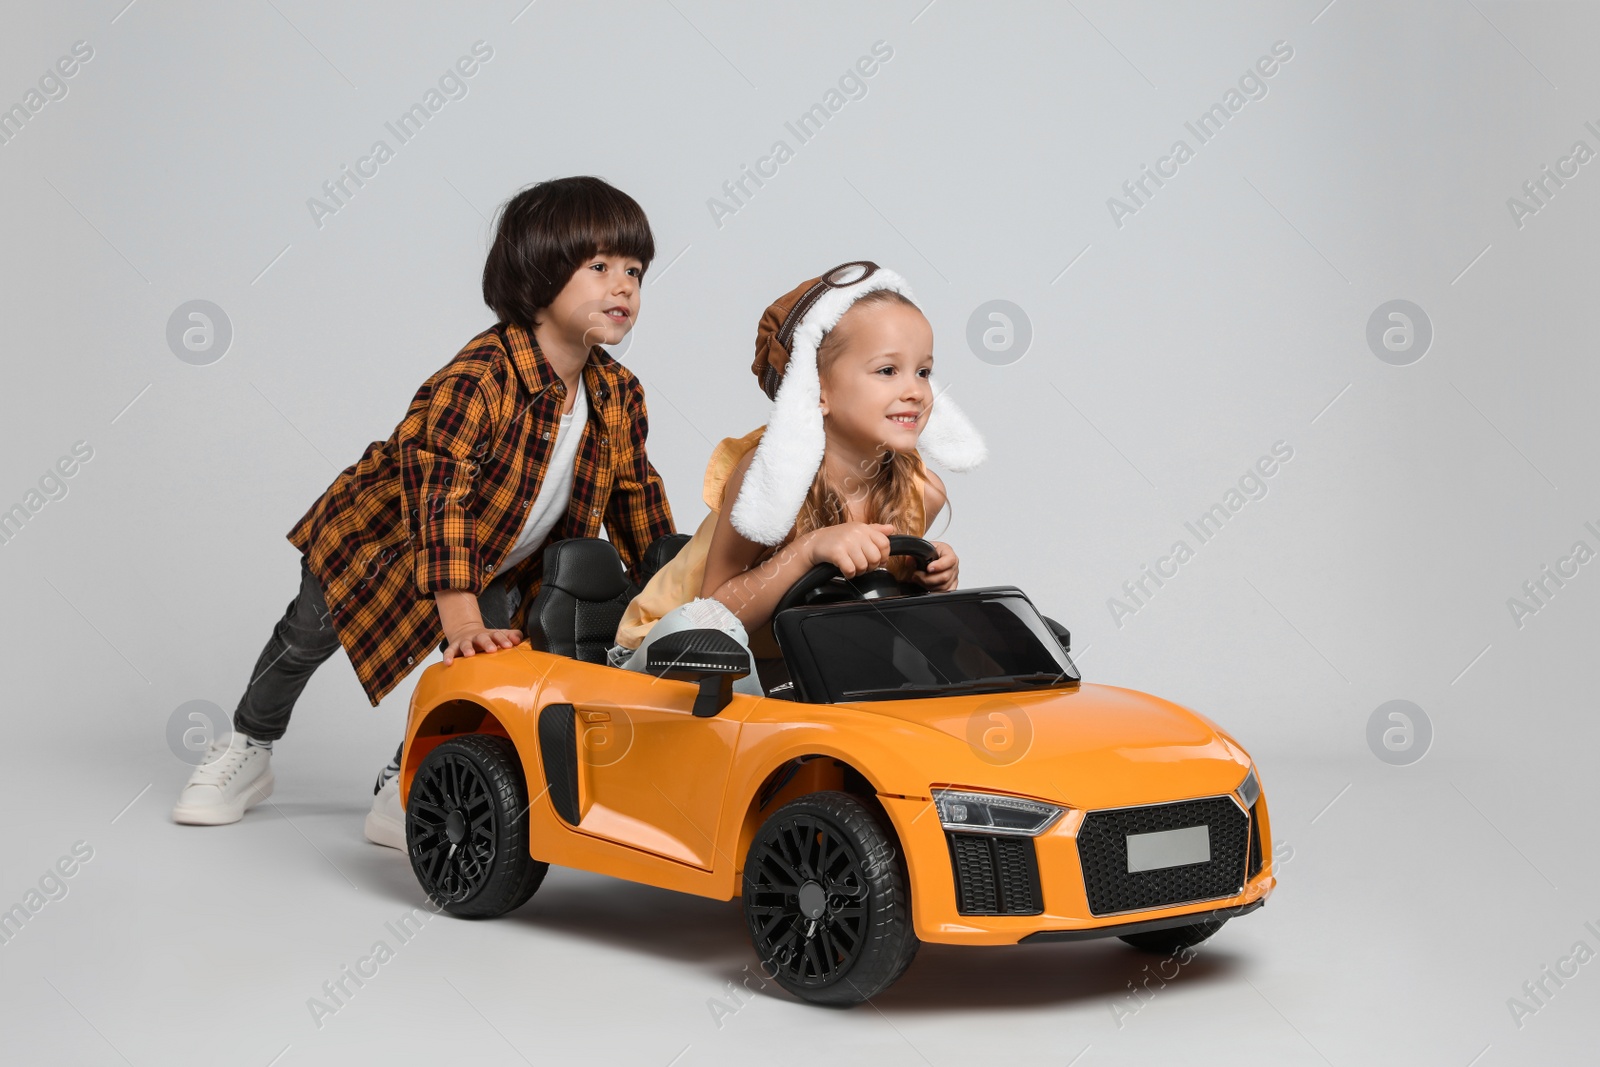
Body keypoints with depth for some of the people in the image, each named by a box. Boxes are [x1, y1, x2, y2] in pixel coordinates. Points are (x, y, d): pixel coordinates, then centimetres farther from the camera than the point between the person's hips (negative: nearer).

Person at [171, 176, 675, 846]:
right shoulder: (477, 379, -39)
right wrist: (460, 621, -46)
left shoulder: (618, 396, -16)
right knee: (310, 633, 12)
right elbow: (440, 496, -42)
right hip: (380, 539, -5)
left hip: (499, 565, 5)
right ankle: (247, 750, 39)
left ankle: (404, 789, 9)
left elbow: (636, 497, -1)